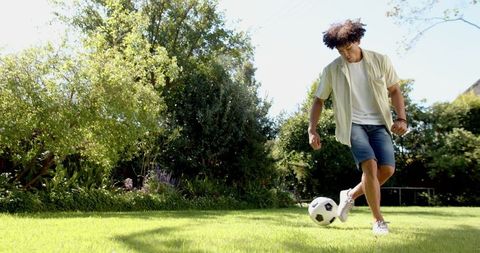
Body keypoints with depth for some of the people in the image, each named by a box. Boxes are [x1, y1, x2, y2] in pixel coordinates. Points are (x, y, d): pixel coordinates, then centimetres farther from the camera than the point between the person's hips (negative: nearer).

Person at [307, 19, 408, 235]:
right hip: (352, 124, -2)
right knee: (370, 165, -21)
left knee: (387, 169, -10)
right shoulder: (331, 70, -1)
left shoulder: (381, 61, 1)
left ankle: (351, 195, 16)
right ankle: (378, 220, -5)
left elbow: (395, 90, 10)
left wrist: (401, 118, -3)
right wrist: (312, 130, 0)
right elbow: (319, 100, 7)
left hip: (379, 124, 3)